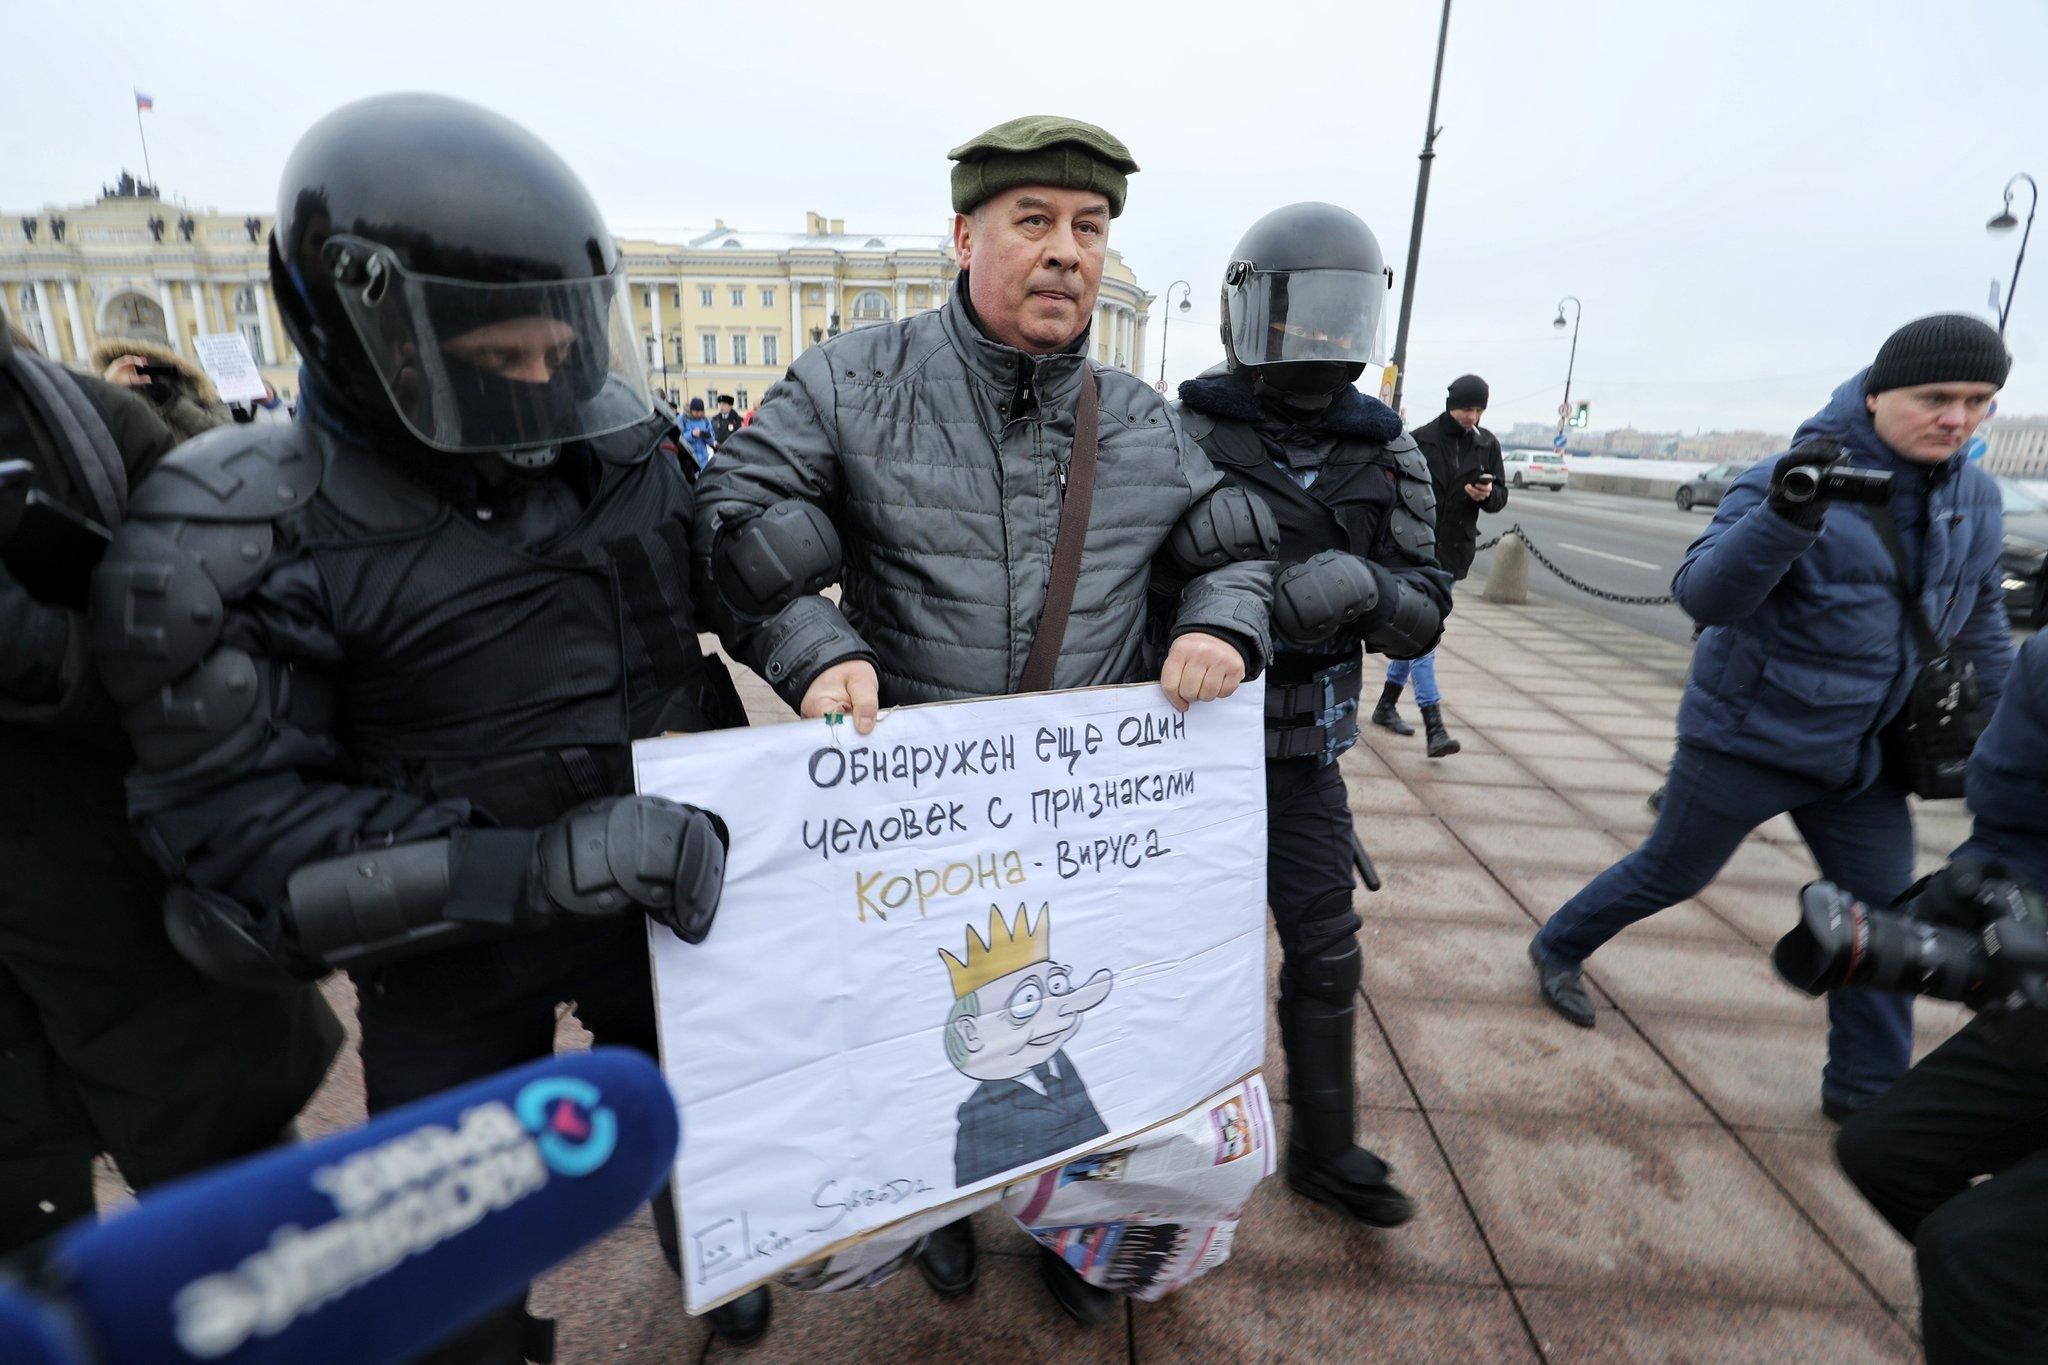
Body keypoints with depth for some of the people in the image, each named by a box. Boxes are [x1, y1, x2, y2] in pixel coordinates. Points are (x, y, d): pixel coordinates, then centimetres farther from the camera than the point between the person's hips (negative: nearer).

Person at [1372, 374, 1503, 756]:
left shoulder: (1487, 445, 8)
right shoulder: (1421, 440, -6)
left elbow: (1501, 496, 12)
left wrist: (1488, 494, -11)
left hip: (1455, 553, 6)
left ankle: (1386, 706, 28)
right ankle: (1434, 727, -13)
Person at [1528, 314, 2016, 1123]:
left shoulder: (1974, 497, 3)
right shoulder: (1793, 480, -19)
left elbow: (1978, 623, 16)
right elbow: (1703, 595, -31)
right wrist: (1785, 516, -46)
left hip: (1861, 754, 6)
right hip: (1748, 739, -6)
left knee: (1882, 918, 11)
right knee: (1670, 873, 8)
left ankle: (1867, 1088, 29)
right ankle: (1557, 949, 32)